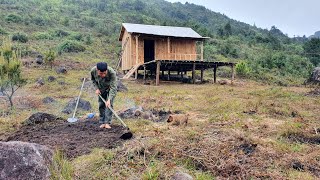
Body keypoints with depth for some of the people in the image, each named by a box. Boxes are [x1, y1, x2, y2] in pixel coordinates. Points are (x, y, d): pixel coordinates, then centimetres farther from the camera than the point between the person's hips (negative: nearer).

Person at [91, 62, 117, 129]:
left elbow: (113, 88, -41)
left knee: (109, 104, -14)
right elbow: (93, 79, -3)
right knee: (101, 105, 4)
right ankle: (102, 122, 14)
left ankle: (107, 122, -9)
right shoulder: (93, 71, -28)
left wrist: (109, 99, -50)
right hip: (101, 89, 3)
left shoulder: (112, 73, -41)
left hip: (110, 88, -3)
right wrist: (96, 88, -13)